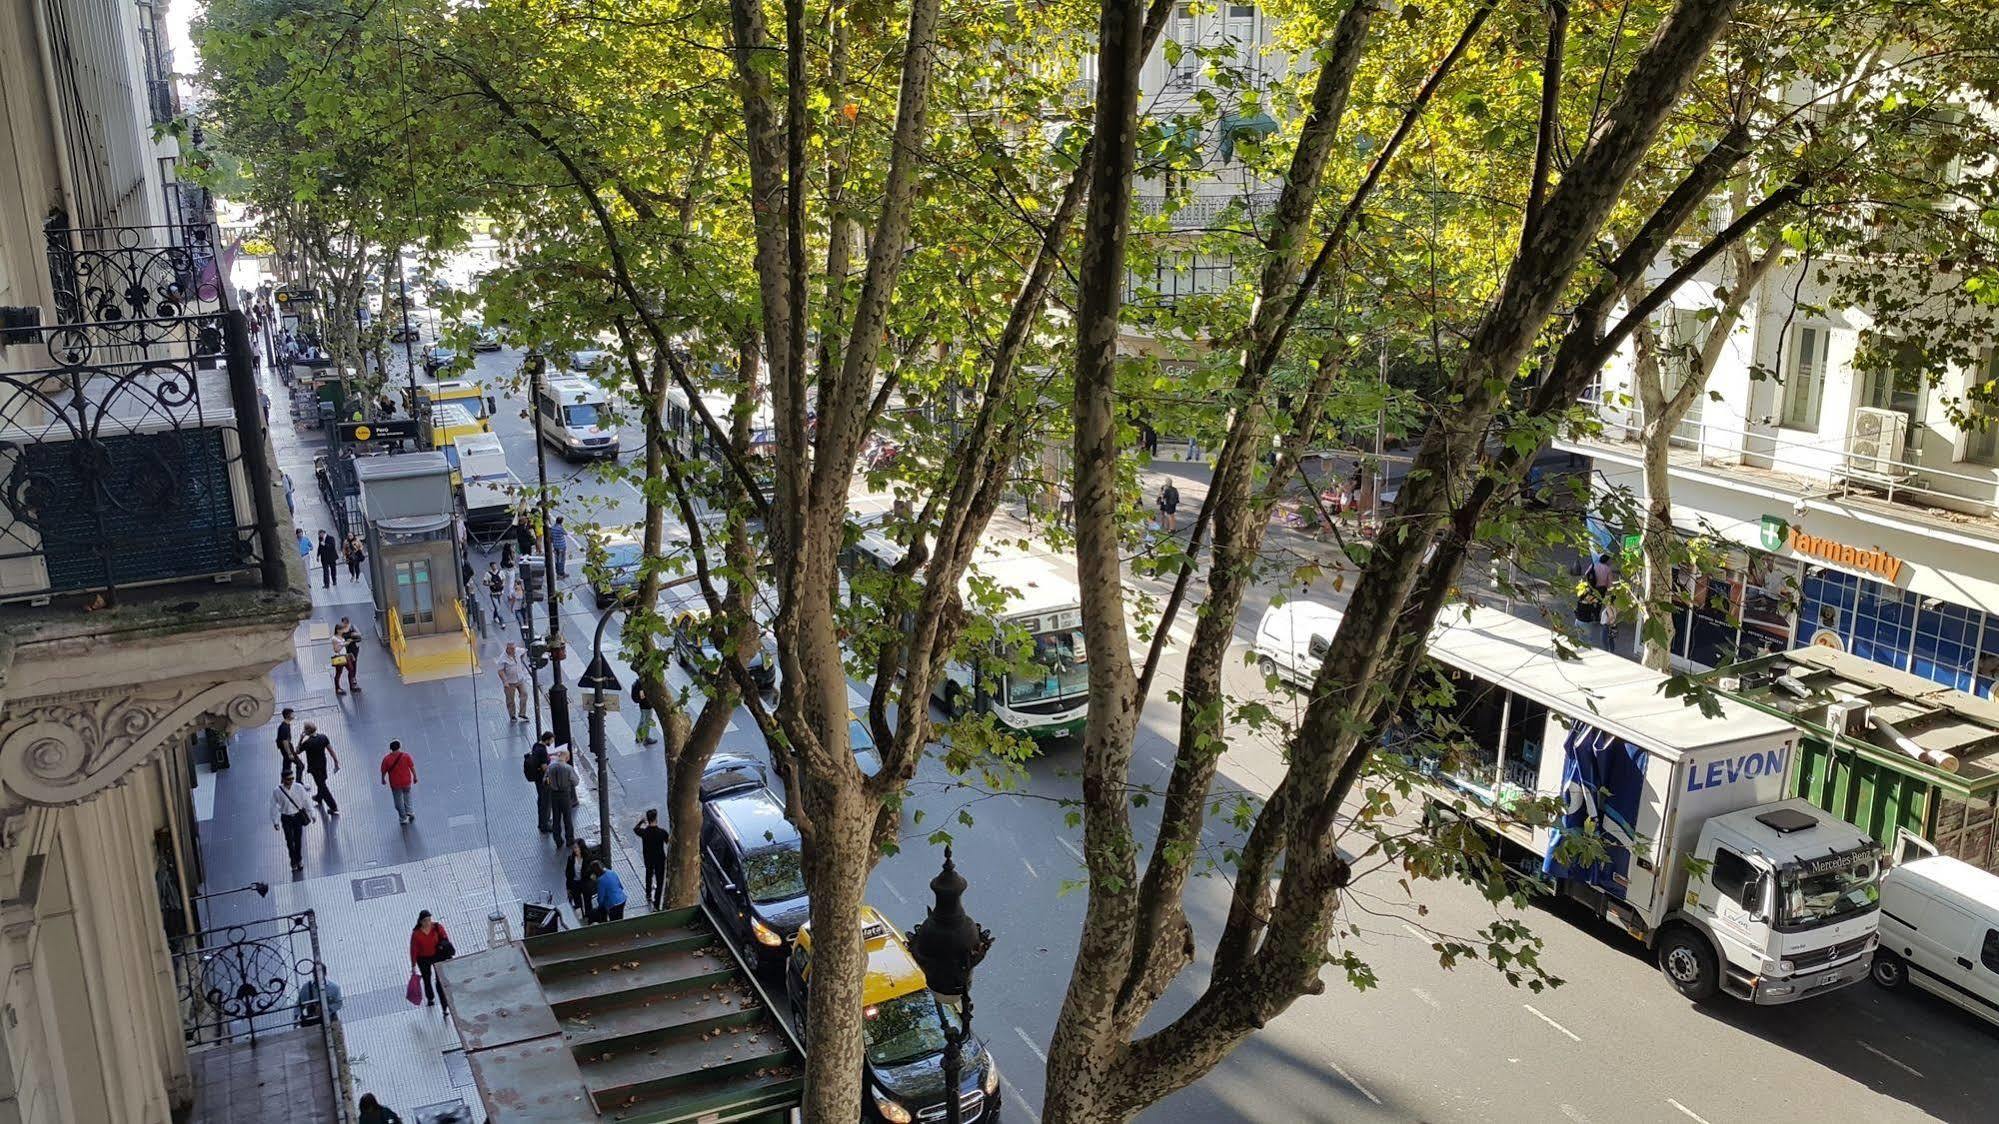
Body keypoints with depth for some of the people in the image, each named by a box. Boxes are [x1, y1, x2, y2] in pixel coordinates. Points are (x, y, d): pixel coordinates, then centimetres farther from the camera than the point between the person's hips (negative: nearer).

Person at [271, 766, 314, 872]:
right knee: (290, 841, 2)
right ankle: (294, 863, 20)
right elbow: (273, 807, -7)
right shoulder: (276, 791, -17)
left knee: (298, 839, 14)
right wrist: (275, 822, -4)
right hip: (286, 819, -1)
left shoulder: (299, 788, -14)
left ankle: (299, 860, 35)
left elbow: (307, 801, -2)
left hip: (298, 816, 1)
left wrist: (311, 814, 5)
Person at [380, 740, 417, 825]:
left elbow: (384, 771, -6)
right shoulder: (406, 756, -16)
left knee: (398, 800, 17)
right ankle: (409, 811, 22)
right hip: (407, 781, 1)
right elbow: (412, 768, -9)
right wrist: (415, 777, 7)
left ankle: (403, 818, 27)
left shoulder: (387, 759, -16)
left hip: (395, 783, -1)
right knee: (407, 795, 29)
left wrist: (383, 779, 13)